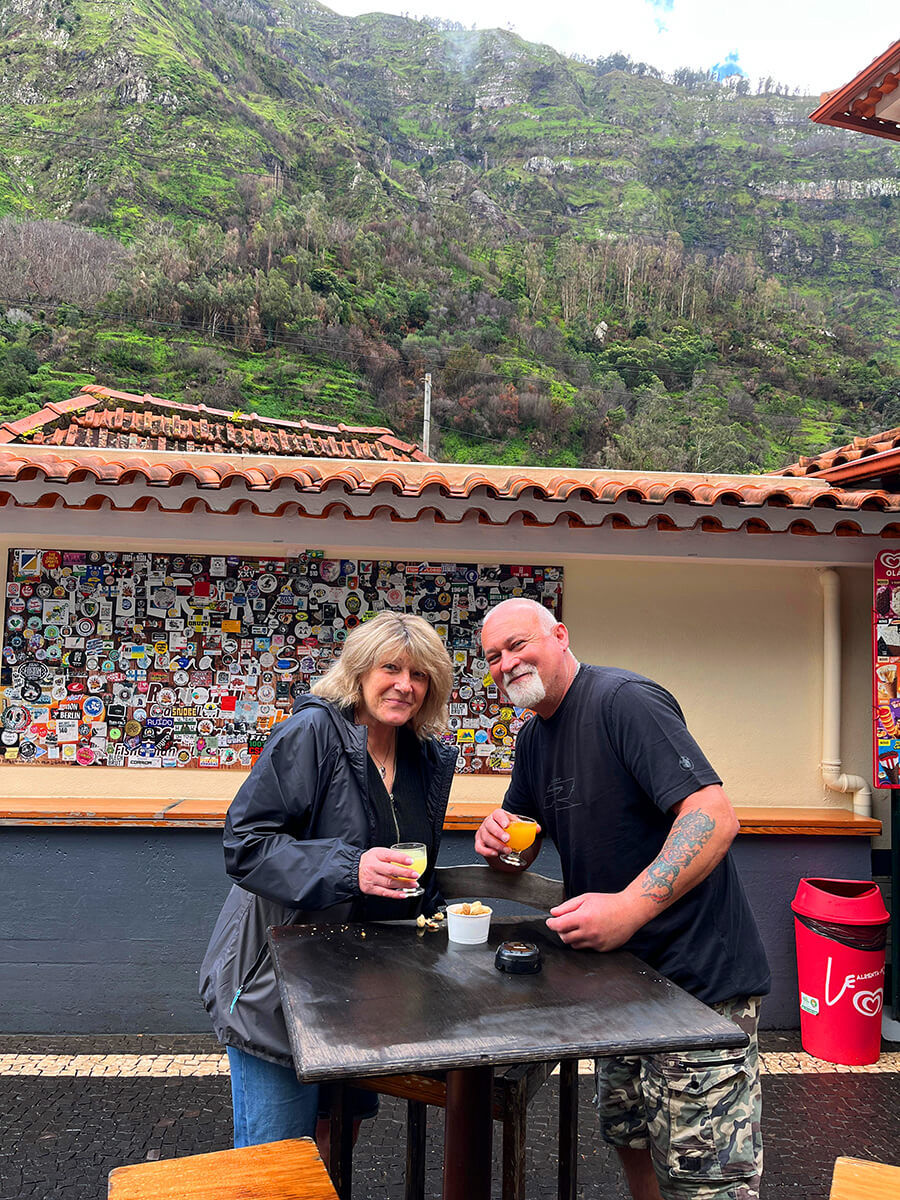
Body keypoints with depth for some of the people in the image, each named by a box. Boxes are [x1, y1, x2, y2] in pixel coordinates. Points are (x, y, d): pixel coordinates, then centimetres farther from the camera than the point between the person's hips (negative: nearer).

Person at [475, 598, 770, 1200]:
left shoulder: (625, 700, -19)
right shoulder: (533, 736, 9)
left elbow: (715, 818, -27)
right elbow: (523, 851, 17)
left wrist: (629, 906, -34)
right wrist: (499, 840, -6)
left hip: (698, 975, -9)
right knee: (629, 1136, 23)